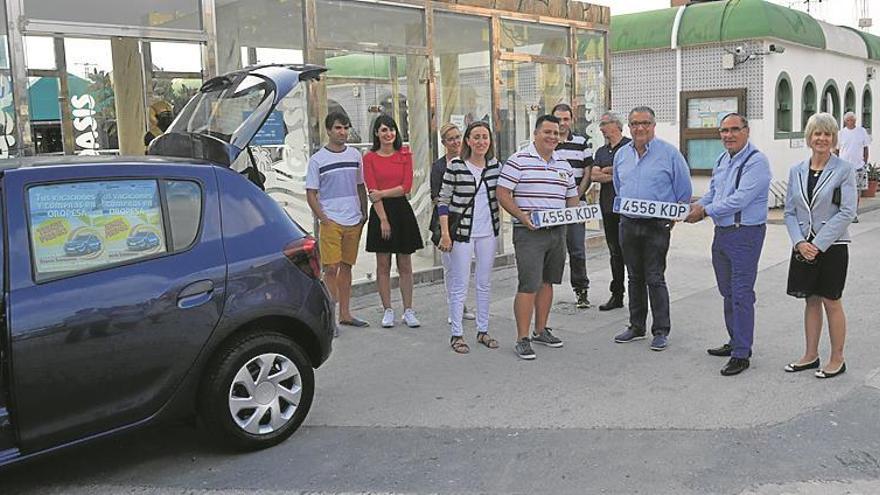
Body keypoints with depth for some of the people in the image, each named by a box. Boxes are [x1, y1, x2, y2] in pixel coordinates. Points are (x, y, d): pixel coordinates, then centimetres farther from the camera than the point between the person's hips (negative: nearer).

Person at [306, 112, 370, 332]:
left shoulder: (355, 155, 11)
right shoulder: (318, 159, -2)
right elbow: (311, 193, -2)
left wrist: (363, 214, 11)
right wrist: (323, 218, -11)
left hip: (353, 221, 4)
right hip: (331, 221, -4)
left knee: (347, 267, 10)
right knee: (331, 268, -8)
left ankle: (345, 314, 18)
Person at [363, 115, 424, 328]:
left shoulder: (405, 155, 5)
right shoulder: (369, 158, 0)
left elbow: (406, 186, -4)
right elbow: (372, 191, -6)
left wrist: (382, 193, -13)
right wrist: (383, 219, -13)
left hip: (402, 210, 1)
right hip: (380, 211, -1)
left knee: (405, 265, 5)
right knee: (383, 265, 4)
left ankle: (408, 311, 12)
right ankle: (388, 311, 13)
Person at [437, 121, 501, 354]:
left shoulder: (495, 165, 3)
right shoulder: (456, 166, -10)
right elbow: (443, 200, -8)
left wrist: (498, 220, 8)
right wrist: (445, 233, -12)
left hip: (488, 232, 5)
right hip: (462, 231, -5)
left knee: (485, 283, 13)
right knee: (459, 285, 1)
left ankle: (483, 330, 25)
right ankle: (456, 334, 11)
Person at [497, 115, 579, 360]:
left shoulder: (564, 165, 15)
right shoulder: (519, 160, -5)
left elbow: (572, 197, 22)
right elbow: (503, 194, -9)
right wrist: (520, 215, -20)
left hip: (558, 231, 7)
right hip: (529, 232, -7)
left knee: (547, 282, 14)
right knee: (528, 285, -9)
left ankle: (541, 330, 27)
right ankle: (522, 339, -4)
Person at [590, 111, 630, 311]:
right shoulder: (601, 151, 18)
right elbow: (594, 175, 4)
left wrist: (606, 171, -8)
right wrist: (617, 174, -7)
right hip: (608, 206, 6)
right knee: (615, 251, 10)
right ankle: (617, 295, 17)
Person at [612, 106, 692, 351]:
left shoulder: (669, 153, -6)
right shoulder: (621, 154, 9)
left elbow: (684, 190, -1)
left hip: (656, 225, -5)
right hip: (628, 224, 5)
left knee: (655, 278, -5)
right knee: (635, 278, 13)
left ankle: (661, 331, 4)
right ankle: (636, 326, 23)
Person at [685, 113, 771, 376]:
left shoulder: (756, 161, -15)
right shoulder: (722, 160, 13)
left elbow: (740, 199, -22)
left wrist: (705, 211, -16)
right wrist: (696, 205, 0)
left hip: (745, 234, -9)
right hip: (722, 233, 9)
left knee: (741, 294, -6)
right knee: (728, 292, 17)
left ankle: (741, 354, 1)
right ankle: (735, 342, 31)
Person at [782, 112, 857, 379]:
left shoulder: (844, 170, -7)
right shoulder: (796, 171, 6)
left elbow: (847, 212, -12)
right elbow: (790, 212, 6)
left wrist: (818, 244, -15)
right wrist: (800, 242, -8)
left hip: (831, 246, -4)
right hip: (803, 247, 4)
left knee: (831, 302, 4)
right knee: (811, 301, 13)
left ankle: (837, 360, 17)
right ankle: (811, 355, 24)